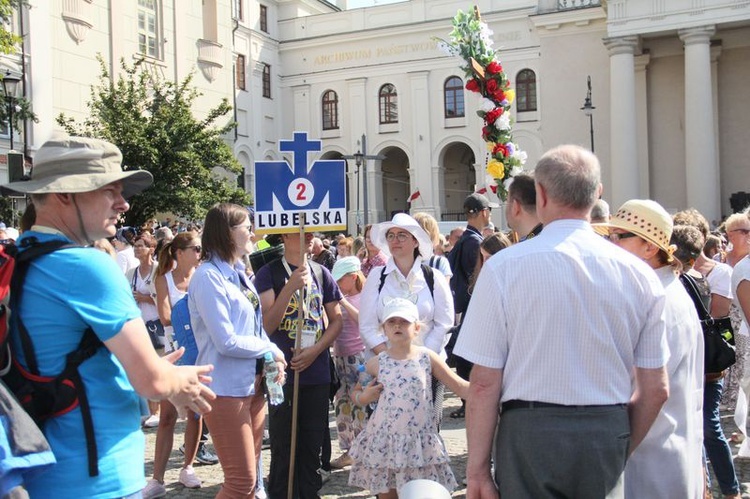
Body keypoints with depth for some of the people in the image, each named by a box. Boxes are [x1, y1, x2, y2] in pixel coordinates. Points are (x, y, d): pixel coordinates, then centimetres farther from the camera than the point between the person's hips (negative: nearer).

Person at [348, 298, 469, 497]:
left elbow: (459, 386, -1)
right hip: (384, 441, 1)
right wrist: (365, 396, -7)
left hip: (420, 441, -1)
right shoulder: (377, 363, 2)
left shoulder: (427, 358, -1)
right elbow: (357, 394, 15)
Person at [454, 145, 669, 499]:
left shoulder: (504, 267, -10)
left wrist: (477, 468, -2)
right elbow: (656, 390, 3)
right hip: (609, 433, 3)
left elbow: (484, 383, -11)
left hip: (531, 432, -3)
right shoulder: (639, 274, -1)